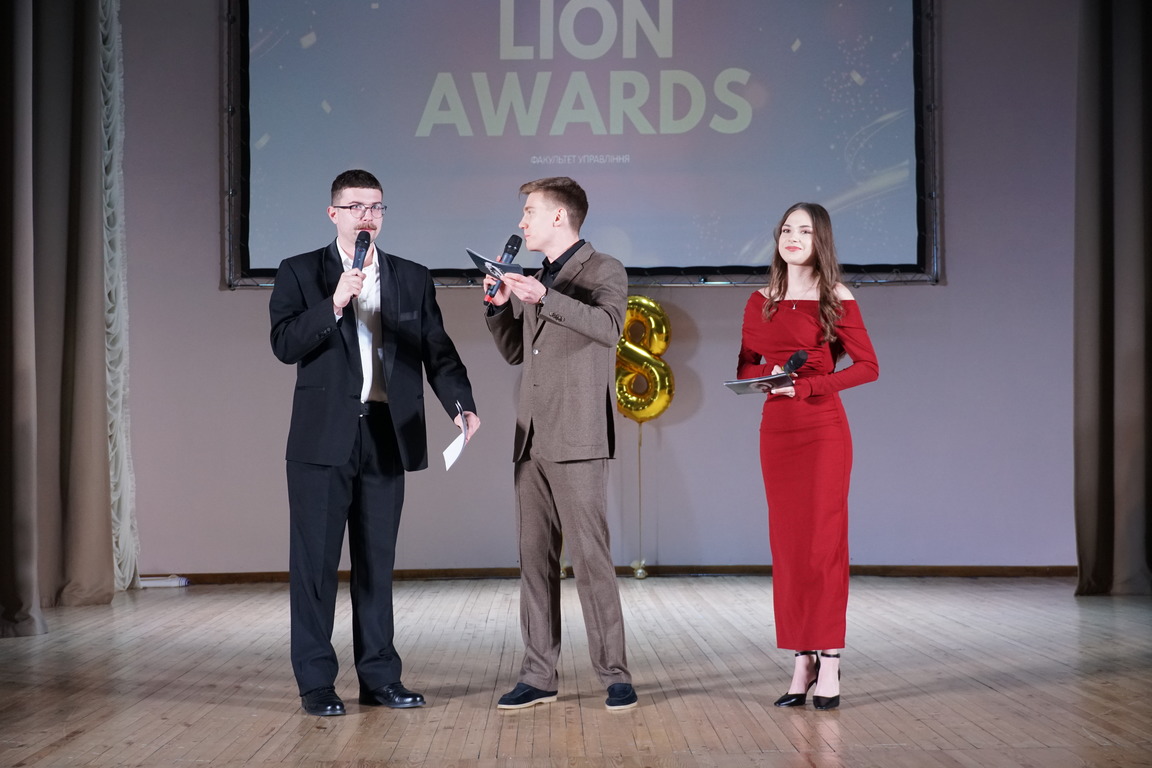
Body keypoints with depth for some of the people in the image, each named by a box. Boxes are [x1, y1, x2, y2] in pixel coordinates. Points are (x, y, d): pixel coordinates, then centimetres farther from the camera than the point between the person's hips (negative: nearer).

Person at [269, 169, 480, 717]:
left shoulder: (413, 279, 11)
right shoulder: (300, 273, 3)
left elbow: (438, 352, 5)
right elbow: (284, 345, -8)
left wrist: (461, 404, -12)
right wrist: (335, 303, -20)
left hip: (386, 436, 3)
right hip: (324, 438, -2)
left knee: (377, 560, 9)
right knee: (315, 560, 0)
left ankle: (379, 676, 17)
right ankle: (316, 682, 8)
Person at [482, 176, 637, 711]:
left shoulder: (604, 271, -1)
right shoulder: (535, 278, 20)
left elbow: (609, 326, -21)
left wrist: (544, 298, -29)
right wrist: (500, 304, 7)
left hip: (577, 442, -7)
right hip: (531, 441, 7)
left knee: (590, 558, -8)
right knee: (535, 561, 7)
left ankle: (614, 674, 0)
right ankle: (538, 676, 12)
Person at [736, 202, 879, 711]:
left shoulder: (837, 300, -1)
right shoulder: (760, 303, 11)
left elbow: (868, 367, -5)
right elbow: (744, 368, 14)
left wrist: (806, 385, -14)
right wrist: (770, 375, -8)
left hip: (824, 430, -4)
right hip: (776, 430, 4)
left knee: (823, 542, -5)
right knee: (787, 544, 4)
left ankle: (829, 661, -1)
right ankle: (802, 663, 9)